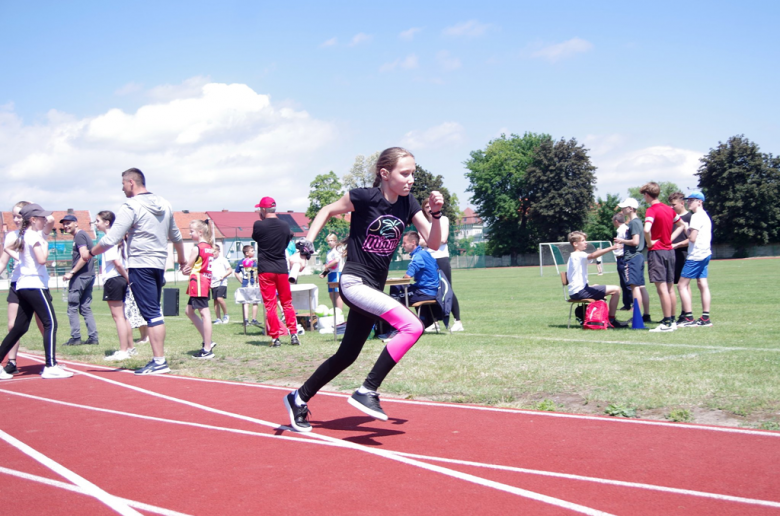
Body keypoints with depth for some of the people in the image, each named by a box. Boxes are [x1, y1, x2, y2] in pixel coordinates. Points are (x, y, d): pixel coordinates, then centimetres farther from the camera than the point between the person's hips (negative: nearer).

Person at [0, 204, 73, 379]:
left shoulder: (25, 235, 18)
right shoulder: (34, 236, -10)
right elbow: (42, 259, -19)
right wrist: (45, 244, -5)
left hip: (24, 286, 10)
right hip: (35, 285, -10)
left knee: (20, 328, 11)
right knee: (50, 323, -11)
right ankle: (50, 367, -17)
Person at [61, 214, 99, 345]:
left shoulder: (79, 235, -10)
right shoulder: (84, 235, 19)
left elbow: (85, 256, -20)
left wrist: (72, 272, -18)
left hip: (80, 276, -10)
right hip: (89, 275, 10)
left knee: (72, 307, -4)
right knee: (86, 308, 11)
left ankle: (75, 338, -4)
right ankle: (93, 337, 8)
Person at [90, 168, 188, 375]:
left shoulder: (131, 206, -10)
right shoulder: (164, 205, 13)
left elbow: (111, 239, -14)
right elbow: (176, 236, 24)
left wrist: (91, 253, 2)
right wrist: (183, 260, 37)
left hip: (140, 265, -7)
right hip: (159, 264, 7)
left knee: (151, 313, -8)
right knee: (154, 312, 12)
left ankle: (159, 362, -9)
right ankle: (158, 359, 12)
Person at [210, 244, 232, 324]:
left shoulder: (223, 260, -1)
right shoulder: (211, 261, 12)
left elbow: (230, 270, 1)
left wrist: (223, 276, -13)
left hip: (222, 283, -5)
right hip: (213, 283, 5)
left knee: (220, 298, -19)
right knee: (215, 300, 5)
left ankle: (226, 315, -2)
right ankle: (218, 319, 11)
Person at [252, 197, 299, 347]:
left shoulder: (258, 225, -10)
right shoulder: (285, 226, 0)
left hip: (265, 270, -3)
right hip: (282, 269, 3)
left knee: (270, 304, 2)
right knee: (287, 303, 12)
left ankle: (275, 337, 0)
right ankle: (293, 334, 7)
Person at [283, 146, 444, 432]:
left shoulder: (408, 204, 1)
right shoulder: (365, 197, -14)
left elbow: (434, 242, -1)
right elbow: (327, 210, 1)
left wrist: (436, 213, -17)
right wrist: (306, 245, -8)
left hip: (374, 289, 7)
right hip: (354, 283, -7)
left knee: (347, 356, 16)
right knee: (412, 326, -25)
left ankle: (299, 399, 34)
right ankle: (367, 391, -18)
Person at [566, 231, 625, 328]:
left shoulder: (573, 256, 19)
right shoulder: (579, 255, -13)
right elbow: (592, 256, -35)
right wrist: (611, 248, -41)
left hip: (574, 292, 11)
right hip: (580, 291, -11)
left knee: (597, 287, 40)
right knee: (616, 289, -13)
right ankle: (611, 320, -7)